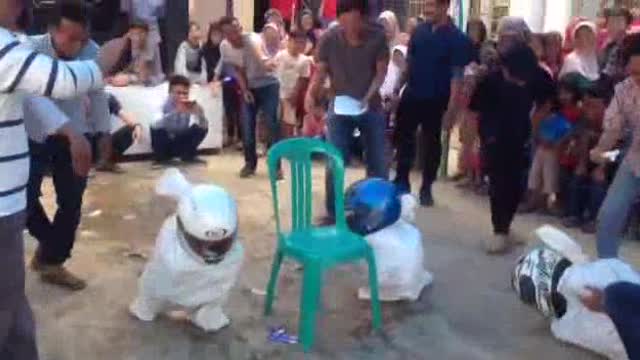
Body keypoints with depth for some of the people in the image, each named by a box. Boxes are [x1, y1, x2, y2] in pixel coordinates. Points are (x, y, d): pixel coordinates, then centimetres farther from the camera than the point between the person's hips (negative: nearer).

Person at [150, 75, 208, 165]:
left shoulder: (190, 106, -15)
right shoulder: (165, 105, -23)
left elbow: (204, 125, -22)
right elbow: (156, 125, -42)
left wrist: (198, 112, -41)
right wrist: (176, 111, -52)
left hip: (181, 143, 3)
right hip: (165, 144, -3)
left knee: (201, 128, -16)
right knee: (157, 129, -31)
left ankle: (188, 156, 3)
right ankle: (161, 158, -7)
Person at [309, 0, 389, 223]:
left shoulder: (377, 36, -13)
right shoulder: (329, 38, -14)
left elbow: (381, 71, -7)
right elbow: (320, 72, -9)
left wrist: (368, 97, -21)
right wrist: (311, 94, -27)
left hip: (371, 108, 1)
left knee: (377, 163, 6)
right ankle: (332, 213, 11)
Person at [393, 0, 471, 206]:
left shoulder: (456, 39, -10)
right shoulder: (420, 30, 4)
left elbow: (457, 74, -13)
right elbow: (409, 61, 11)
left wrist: (452, 107, -18)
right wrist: (398, 87, 7)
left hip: (436, 100, -4)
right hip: (412, 95, 4)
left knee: (432, 143, 7)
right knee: (403, 136, 9)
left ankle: (426, 187, 20)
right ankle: (401, 181, 23)